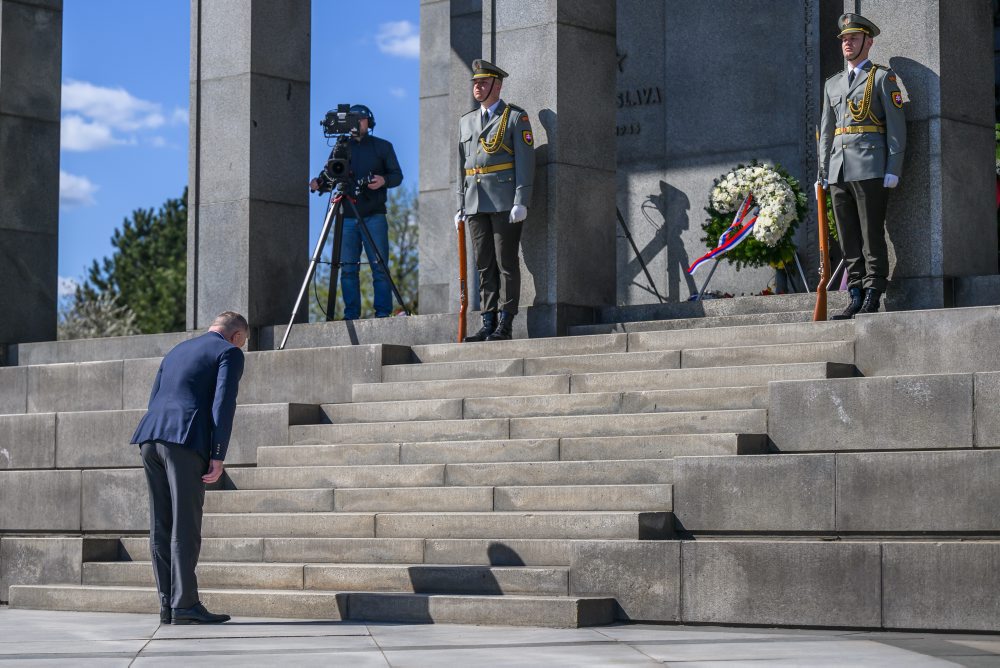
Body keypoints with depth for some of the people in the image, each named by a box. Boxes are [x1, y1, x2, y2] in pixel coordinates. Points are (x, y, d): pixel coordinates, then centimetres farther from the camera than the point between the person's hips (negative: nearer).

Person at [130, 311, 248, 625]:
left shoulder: (177, 351, 29)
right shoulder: (229, 353, 6)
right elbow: (223, 404, -7)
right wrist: (218, 456, -10)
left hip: (150, 437, 7)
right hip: (185, 438, -7)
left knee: (162, 526, 7)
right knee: (186, 527, -6)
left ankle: (168, 605, 7)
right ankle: (184, 605, -8)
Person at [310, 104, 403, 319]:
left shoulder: (383, 147, 11)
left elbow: (397, 175, 5)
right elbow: (330, 178, 13)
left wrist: (383, 180, -17)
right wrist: (319, 184, -10)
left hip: (374, 216, -2)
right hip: (348, 217, 2)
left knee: (379, 267, -7)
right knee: (347, 268, -1)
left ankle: (383, 313, -5)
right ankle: (351, 316, 2)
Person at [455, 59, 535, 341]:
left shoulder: (515, 117, 1)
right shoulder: (467, 121, 19)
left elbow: (525, 161, -6)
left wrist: (521, 202, -15)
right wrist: (461, 206, 13)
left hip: (505, 202, -6)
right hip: (475, 203, 6)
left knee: (506, 263, -5)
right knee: (484, 266, 5)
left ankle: (505, 325, -5)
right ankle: (488, 324, 7)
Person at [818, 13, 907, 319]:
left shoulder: (883, 77, 4)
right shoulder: (833, 84, 21)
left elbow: (896, 125, -3)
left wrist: (893, 169, -11)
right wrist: (822, 173, 13)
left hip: (871, 167, -6)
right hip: (839, 169, 6)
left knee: (872, 236, -7)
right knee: (849, 239, 4)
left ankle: (872, 300, -6)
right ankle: (856, 298, 6)